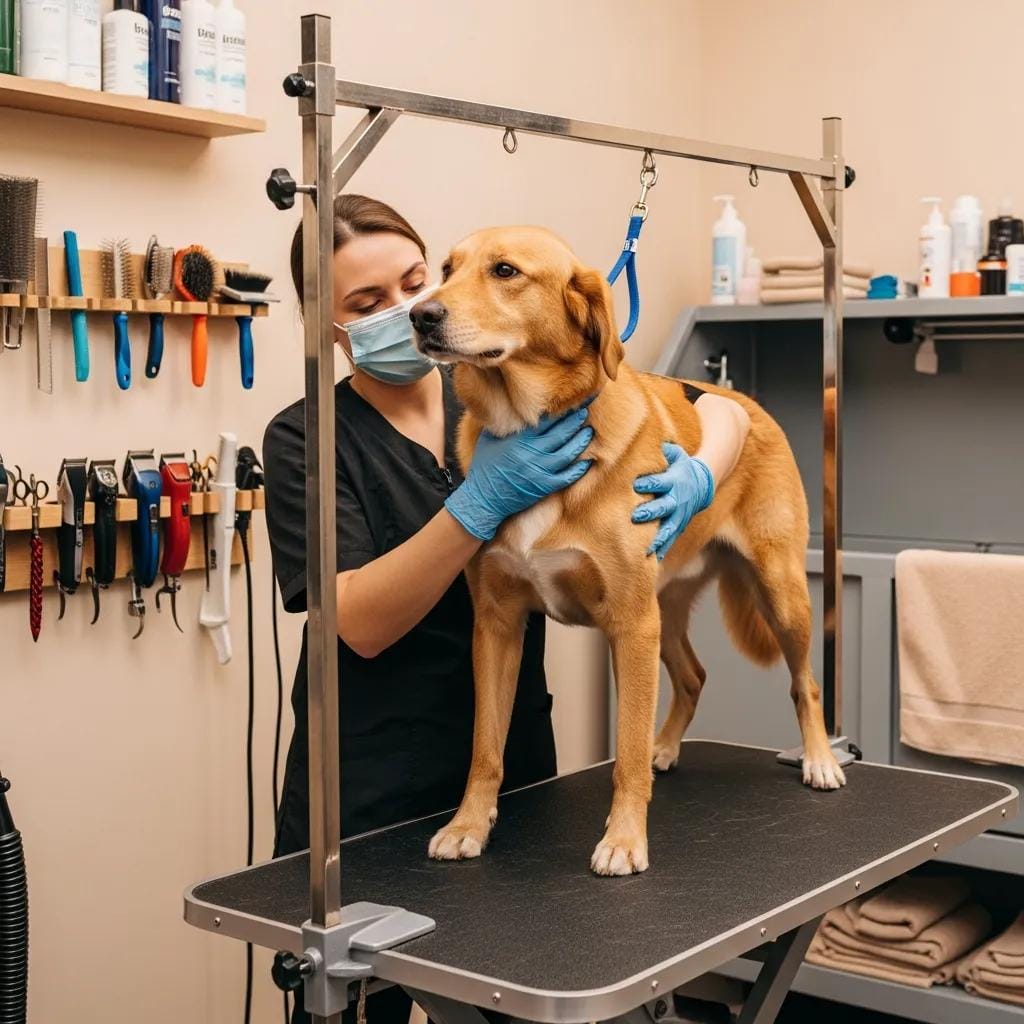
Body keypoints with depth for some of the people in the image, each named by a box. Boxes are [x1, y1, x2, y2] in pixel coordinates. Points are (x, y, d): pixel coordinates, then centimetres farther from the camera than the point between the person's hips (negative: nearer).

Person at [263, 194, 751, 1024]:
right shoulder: (307, 438, -7)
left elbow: (721, 410, 1)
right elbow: (363, 623, -19)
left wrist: (699, 475, -22)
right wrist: (482, 501, -30)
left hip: (516, 768, 3)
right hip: (369, 794, -2)